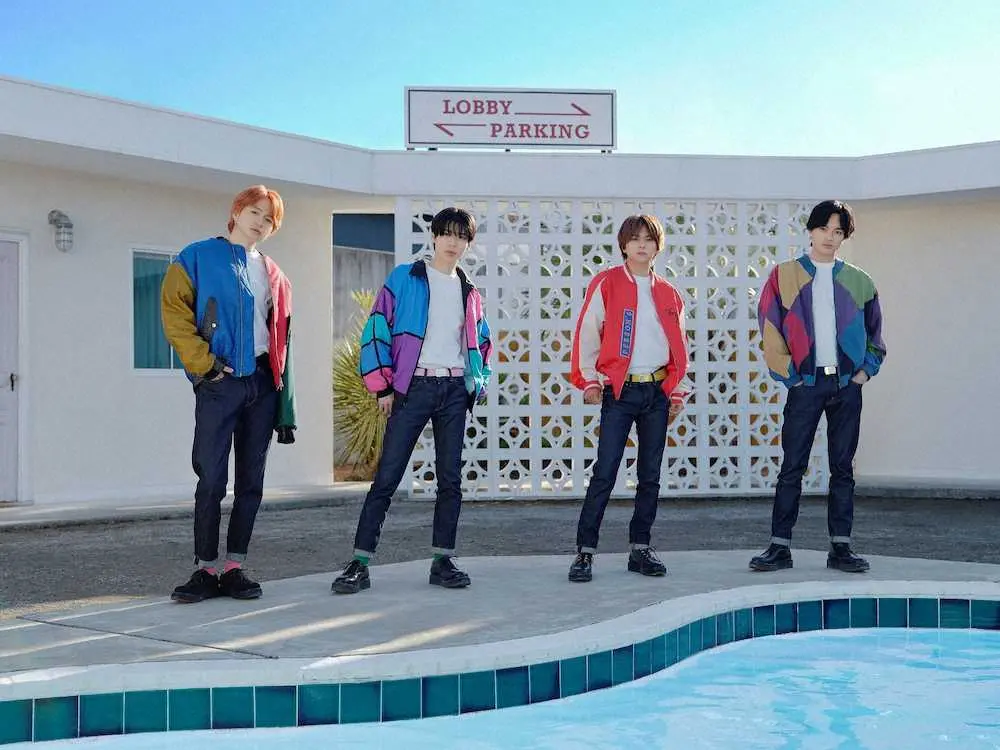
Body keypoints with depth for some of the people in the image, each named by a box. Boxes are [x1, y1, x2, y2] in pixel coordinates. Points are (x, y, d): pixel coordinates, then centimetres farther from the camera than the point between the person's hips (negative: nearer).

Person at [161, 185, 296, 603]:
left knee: (251, 482, 6)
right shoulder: (198, 258, 4)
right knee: (212, 480, -6)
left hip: (262, 383, 5)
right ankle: (206, 570, 2)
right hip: (220, 382, -5)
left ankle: (234, 568, 13)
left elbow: (282, 340, 16)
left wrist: (286, 408, 9)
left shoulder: (273, 275, 18)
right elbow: (174, 312, -6)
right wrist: (204, 363, -14)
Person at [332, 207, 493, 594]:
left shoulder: (470, 293, 15)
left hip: (454, 391, 4)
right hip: (413, 387, -4)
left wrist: (479, 382, 10)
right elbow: (377, 330, -3)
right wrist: (383, 386, -7)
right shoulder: (404, 279, 1)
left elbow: (481, 342, 24)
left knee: (450, 478, 4)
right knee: (386, 477, -7)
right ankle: (360, 563, -5)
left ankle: (443, 560, 12)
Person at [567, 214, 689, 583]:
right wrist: (589, 381, -8)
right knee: (605, 472, -9)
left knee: (650, 475, 7)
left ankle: (641, 549, 16)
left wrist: (677, 392, 11)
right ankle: (585, 551, -3)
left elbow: (678, 346, 15)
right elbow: (587, 334, -2)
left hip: (657, 392, 4)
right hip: (619, 390, -4)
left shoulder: (668, 294, 12)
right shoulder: (606, 284, -1)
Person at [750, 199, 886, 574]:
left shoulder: (859, 282, 10)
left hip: (847, 385, 2)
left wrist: (866, 370, 5)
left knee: (843, 468, 5)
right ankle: (780, 546, 3)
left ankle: (840, 547, 10)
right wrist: (787, 371, -5)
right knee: (792, 468, -1)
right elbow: (770, 327, 0)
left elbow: (874, 331, 16)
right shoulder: (785, 276, 3)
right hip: (806, 384, -2)